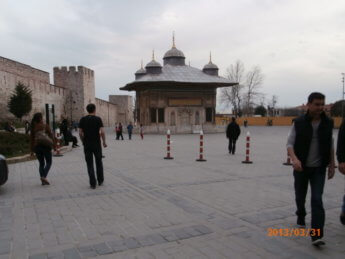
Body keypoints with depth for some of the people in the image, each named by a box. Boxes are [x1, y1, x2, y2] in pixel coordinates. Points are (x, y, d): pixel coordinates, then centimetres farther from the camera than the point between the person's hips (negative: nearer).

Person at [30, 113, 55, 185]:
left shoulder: (33, 127, 6)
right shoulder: (45, 126, -5)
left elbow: (31, 138, 8)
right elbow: (51, 136, -5)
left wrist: (32, 150, 13)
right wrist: (54, 145, 3)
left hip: (37, 146, 4)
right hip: (45, 146, -4)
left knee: (41, 163, 13)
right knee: (48, 162, 7)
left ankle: (43, 180, 9)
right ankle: (44, 177, -14)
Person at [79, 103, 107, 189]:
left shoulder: (82, 119, 1)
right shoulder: (98, 119, -5)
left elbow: (80, 133, 1)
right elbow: (102, 132, -12)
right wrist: (104, 142, 1)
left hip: (87, 145, 1)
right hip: (96, 144, -1)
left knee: (90, 164, 5)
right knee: (99, 162, 16)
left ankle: (93, 184, 3)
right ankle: (100, 181, 24)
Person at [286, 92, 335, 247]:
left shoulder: (328, 123, 0)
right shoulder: (299, 123, -8)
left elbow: (330, 146, 9)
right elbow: (290, 144, -10)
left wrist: (332, 165, 9)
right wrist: (294, 159, -28)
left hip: (319, 169, 1)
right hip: (301, 167, 0)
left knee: (317, 200, -9)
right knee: (300, 196, 15)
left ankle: (316, 235, -10)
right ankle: (301, 218, 44)